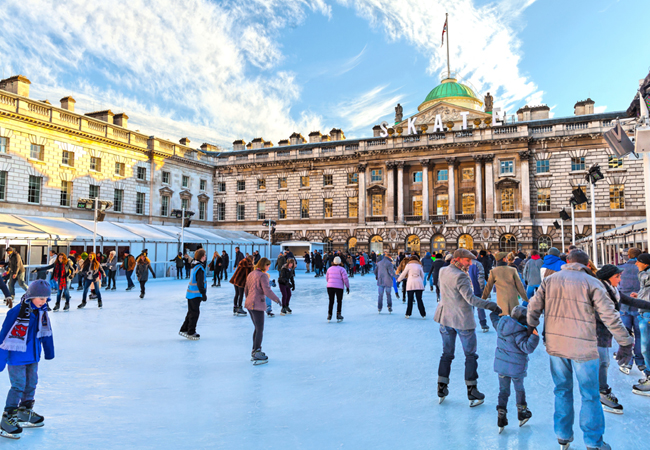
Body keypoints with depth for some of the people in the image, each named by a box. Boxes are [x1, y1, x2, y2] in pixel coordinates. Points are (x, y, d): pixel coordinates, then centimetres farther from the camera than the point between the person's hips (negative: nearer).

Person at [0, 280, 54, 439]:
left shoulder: (41, 311, 1)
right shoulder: (17, 312, -20)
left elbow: (46, 333, 11)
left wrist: (49, 352, 19)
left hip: (33, 356, 7)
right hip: (16, 357, -7)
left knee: (31, 383, 15)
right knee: (18, 386, -5)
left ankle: (25, 413, 32)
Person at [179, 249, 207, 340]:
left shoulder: (195, 266, 11)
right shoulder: (200, 268, -20)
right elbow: (200, 283, -23)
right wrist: (203, 294, -17)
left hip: (191, 293, 10)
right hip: (195, 295, -10)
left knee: (191, 312, 19)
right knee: (194, 313, 0)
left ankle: (184, 330, 26)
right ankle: (191, 333, 9)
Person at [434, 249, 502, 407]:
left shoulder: (443, 271, 2)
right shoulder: (460, 276, -22)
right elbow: (470, 298, -27)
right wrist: (491, 305, -28)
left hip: (446, 318, 7)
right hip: (462, 320, -7)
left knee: (447, 354, 16)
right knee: (470, 356, 8)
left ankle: (441, 389, 20)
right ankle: (472, 393, 15)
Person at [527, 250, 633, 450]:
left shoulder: (549, 280, 4)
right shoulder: (591, 282, -6)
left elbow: (534, 306, 3)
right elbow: (609, 315, -9)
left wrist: (531, 328, 15)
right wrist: (626, 343, -2)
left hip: (555, 345, 4)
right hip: (583, 347, -3)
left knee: (562, 390, 17)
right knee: (590, 396, 10)